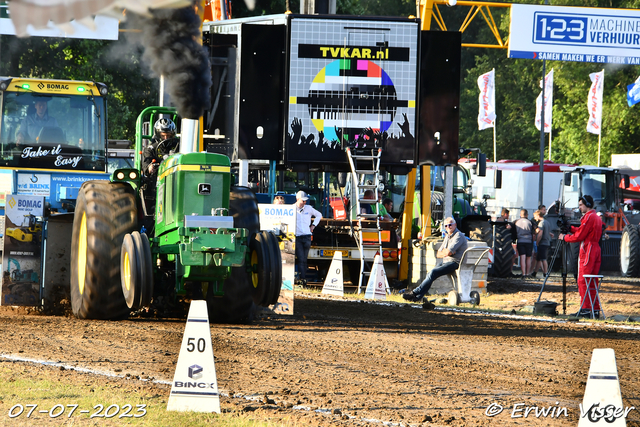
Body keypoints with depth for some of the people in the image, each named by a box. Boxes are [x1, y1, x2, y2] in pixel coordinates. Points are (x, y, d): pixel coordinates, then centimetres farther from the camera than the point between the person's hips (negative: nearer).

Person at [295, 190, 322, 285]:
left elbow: (319, 215, 26)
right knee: (300, 259, -12)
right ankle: (302, 279, -17)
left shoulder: (308, 208, 9)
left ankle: (304, 279, 8)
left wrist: (313, 225, 17)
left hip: (307, 237, 2)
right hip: (296, 237, -2)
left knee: (304, 259, 4)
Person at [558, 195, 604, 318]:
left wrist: (565, 237, 0)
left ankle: (585, 309, -10)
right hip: (596, 251, 10)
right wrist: (570, 228, 13)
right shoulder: (597, 217, 18)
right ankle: (595, 309, 11)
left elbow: (579, 236, -13)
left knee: (582, 281, -7)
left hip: (587, 251, -10)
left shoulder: (589, 217, -13)